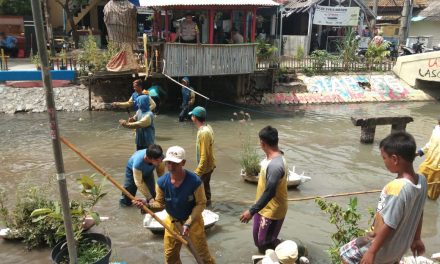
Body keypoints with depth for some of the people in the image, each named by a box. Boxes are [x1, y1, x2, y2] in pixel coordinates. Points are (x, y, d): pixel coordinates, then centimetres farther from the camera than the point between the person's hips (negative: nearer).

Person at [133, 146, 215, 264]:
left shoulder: (195, 181, -29)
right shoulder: (162, 182, -19)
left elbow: (201, 204, -20)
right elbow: (160, 203, -7)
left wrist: (188, 223, -26)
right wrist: (147, 204, -28)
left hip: (193, 222, -3)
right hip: (172, 222, 4)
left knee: (202, 253, 12)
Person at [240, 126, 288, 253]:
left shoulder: (275, 165, -32)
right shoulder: (272, 157, 0)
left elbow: (269, 193, -32)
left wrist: (251, 211, -30)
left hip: (272, 211, -9)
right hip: (264, 208, 9)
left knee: (265, 243, 6)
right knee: (259, 240, 21)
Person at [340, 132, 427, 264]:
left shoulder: (397, 188, -35)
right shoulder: (421, 180, -9)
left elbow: (388, 225, -28)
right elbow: (419, 213, 5)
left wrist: (372, 252, -17)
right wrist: (416, 239, 19)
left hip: (384, 245, -7)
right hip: (401, 244, 8)